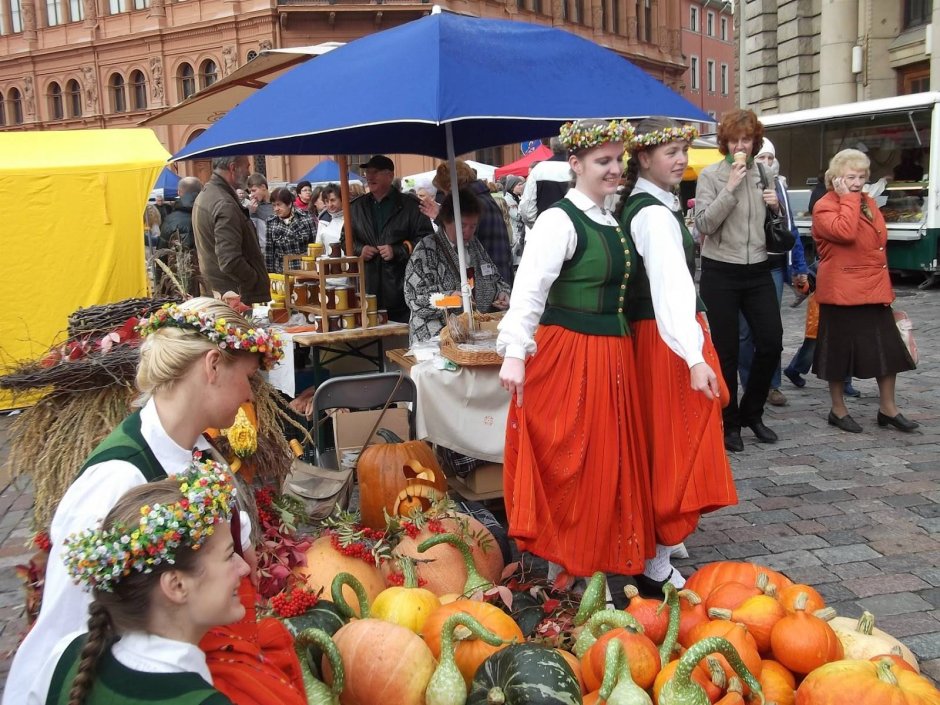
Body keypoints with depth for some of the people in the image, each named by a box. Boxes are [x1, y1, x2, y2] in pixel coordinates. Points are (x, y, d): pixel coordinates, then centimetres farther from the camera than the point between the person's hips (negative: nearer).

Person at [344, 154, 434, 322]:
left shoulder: (410, 206, 3)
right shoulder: (357, 207, 16)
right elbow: (345, 239, 24)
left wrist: (398, 251, -13)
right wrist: (359, 250, 2)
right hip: (367, 288, 4)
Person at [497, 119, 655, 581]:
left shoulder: (612, 221, 12)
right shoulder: (559, 220, -13)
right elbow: (529, 289, -22)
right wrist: (515, 352, -31)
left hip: (612, 354, 8)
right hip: (566, 355, -8)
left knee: (607, 462, 16)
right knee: (566, 465, 2)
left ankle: (595, 560, 32)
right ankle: (561, 572, 16)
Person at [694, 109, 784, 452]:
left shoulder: (764, 174, 10)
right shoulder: (710, 175, -4)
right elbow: (705, 223, -15)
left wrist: (776, 207, -2)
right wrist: (731, 187, -19)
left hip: (758, 271, 4)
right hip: (720, 273, -4)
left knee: (771, 342, 2)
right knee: (726, 351, 3)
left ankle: (751, 412, 23)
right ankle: (730, 423, 16)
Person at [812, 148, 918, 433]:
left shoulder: (868, 202, 14)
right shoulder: (825, 207, -10)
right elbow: (845, 232, -30)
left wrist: (885, 285, 20)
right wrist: (848, 198, -20)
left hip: (875, 289, 8)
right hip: (841, 291, -7)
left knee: (888, 349, 10)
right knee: (840, 350, 4)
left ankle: (888, 409, 22)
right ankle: (838, 410, 18)